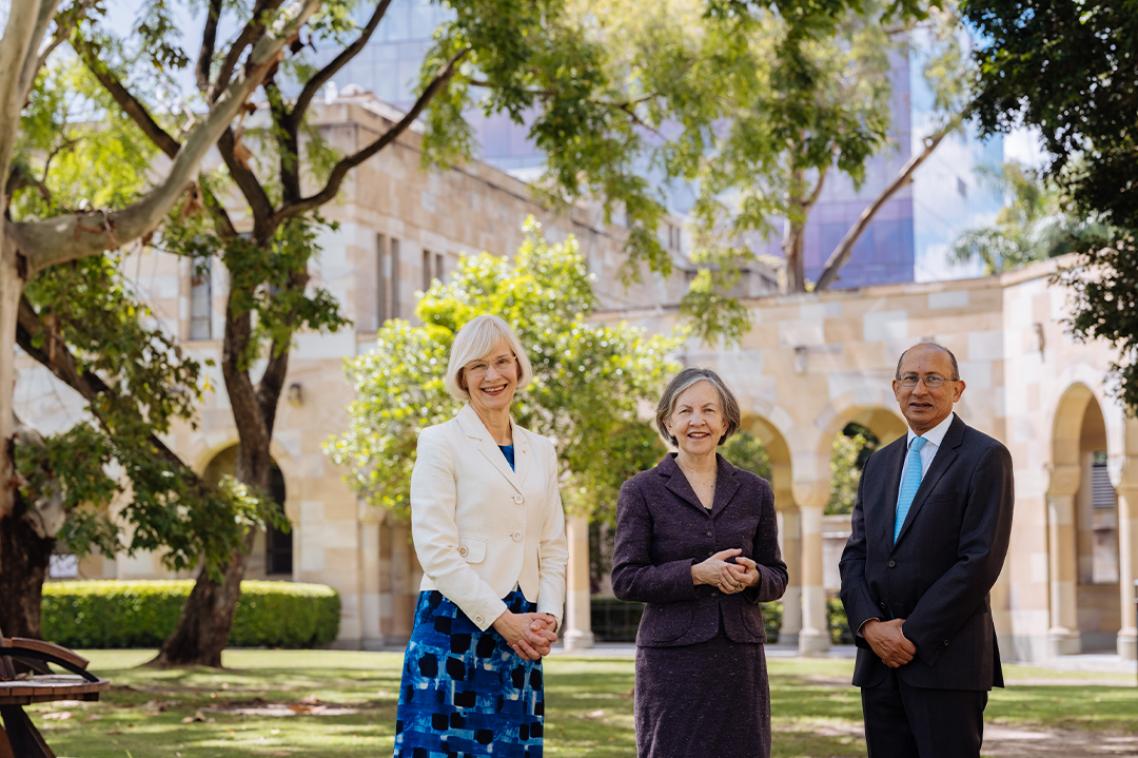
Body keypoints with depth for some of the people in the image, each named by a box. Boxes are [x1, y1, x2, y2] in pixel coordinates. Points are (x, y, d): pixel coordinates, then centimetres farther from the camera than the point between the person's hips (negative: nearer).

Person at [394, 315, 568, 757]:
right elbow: (435, 549, -9)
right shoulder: (442, 443, -2)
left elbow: (553, 549, 15)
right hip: (454, 626, -5)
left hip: (521, 634, 5)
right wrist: (502, 619, -12)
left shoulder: (540, 451, 15)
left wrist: (548, 617, -2)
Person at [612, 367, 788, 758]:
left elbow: (777, 577, 14)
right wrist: (696, 573, -17)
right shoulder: (642, 491, 2)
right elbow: (625, 579, -5)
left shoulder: (754, 491, 11)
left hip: (741, 655, 3)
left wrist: (753, 577, -9)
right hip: (672, 656, -3)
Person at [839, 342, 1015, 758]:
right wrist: (870, 625, -5)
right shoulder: (879, 464, 17)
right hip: (879, 658, 6)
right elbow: (855, 555, 13)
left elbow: (980, 561, -12)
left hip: (946, 658, -6)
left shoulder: (986, 458, -3)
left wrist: (913, 635, -13)